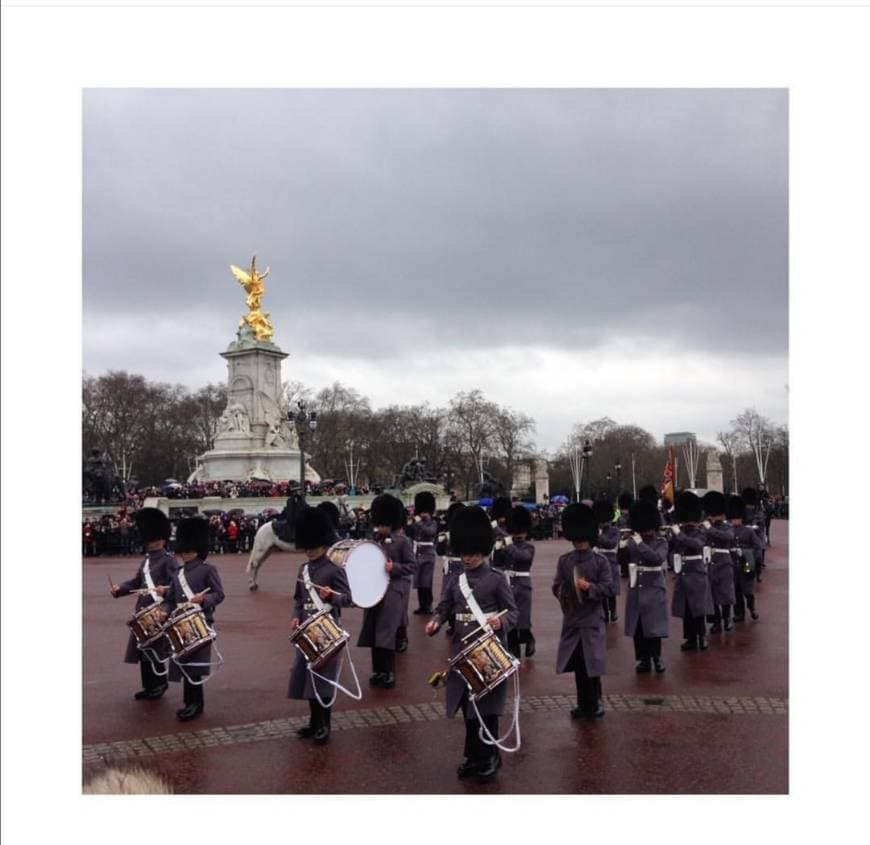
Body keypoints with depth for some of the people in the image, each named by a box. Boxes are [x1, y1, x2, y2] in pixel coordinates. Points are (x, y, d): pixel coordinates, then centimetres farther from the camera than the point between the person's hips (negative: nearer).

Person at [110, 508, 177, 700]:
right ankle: (149, 686, 23)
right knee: (142, 650, 12)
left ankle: (160, 684, 13)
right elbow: (137, 581, 21)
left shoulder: (168, 560, -9)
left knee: (155, 650, -3)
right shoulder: (146, 560, 17)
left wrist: (166, 589, -40)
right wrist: (119, 590, 5)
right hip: (143, 612, 8)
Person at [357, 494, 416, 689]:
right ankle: (378, 670, 19)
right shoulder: (377, 539, 9)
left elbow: (412, 565, -6)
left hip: (394, 590, -7)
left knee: (386, 633, -8)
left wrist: (394, 567, -20)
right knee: (372, 632, 8)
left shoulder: (402, 541, -8)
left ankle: (389, 673, 1)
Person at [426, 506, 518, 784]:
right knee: (467, 707, 13)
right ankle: (473, 755, 26)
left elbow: (513, 612, -6)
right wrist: (435, 623, -14)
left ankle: (490, 758, 16)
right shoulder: (455, 581, 8)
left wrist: (500, 622, -27)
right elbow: (443, 608, 8)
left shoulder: (497, 580, -6)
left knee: (487, 707, 1)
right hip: (461, 652, 5)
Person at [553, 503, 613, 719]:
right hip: (571, 618, 3)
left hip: (592, 619, -3)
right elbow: (556, 586, 5)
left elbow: (608, 587, -7)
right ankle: (584, 704, 20)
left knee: (592, 663, -1)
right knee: (577, 664, 8)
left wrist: (589, 587, -24)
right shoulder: (564, 561, 4)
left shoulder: (600, 561, -3)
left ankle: (594, 703, 13)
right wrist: (562, 594, -17)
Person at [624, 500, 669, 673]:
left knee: (654, 627, 0)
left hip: (653, 590, -3)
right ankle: (644, 660, 17)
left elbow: (657, 559, -24)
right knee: (637, 627, 6)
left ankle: (657, 659, 15)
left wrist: (640, 543, -26)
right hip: (635, 590, 3)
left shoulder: (661, 542, -5)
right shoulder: (632, 541, 5)